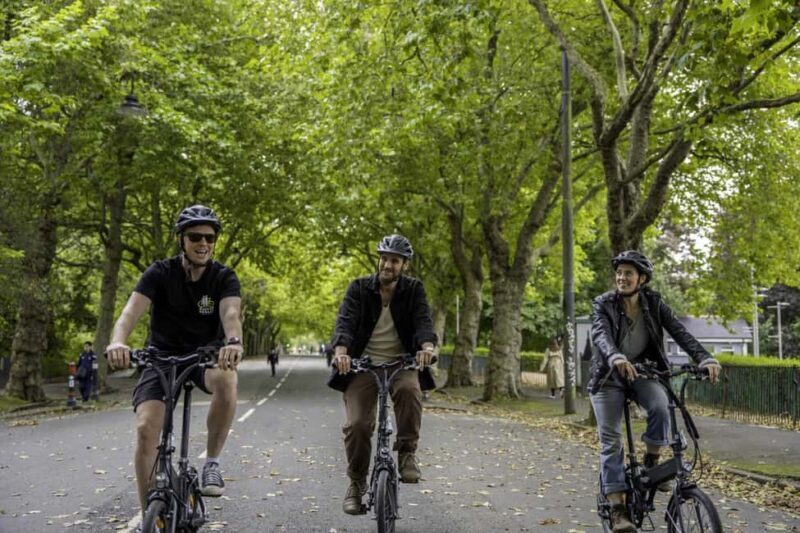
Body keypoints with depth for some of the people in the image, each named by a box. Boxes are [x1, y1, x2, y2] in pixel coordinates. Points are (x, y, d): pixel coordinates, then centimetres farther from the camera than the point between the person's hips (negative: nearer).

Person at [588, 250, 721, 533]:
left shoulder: (654, 303, -5)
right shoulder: (603, 304, -12)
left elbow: (679, 331, -17)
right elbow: (601, 334, -31)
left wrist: (704, 358, -35)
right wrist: (616, 357, -53)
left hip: (642, 371, 2)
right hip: (609, 375, -1)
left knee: (660, 406, -30)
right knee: (611, 441, -10)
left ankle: (652, 461, -5)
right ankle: (617, 509, -7)